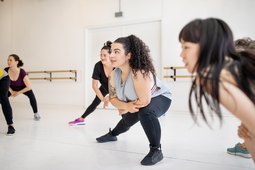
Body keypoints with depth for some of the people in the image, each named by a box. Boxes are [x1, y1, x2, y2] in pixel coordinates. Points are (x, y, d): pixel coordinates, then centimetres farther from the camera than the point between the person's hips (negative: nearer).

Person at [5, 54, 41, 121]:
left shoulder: (22, 72, -36)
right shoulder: (6, 70, -28)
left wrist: (18, 93, -23)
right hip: (12, 88, 3)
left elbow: (29, 87, -31)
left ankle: (36, 113, -9)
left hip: (22, 87, -3)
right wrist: (11, 91, -14)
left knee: (31, 95, -27)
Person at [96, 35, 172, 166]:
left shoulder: (139, 72, -41)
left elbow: (144, 101, -41)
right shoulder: (113, 75, -17)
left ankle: (156, 150, -22)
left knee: (145, 112, -39)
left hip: (160, 98, -7)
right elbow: (113, 98, -8)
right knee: (127, 120, 27)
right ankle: (112, 134, 62)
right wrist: (126, 106, -31)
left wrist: (124, 108, -22)